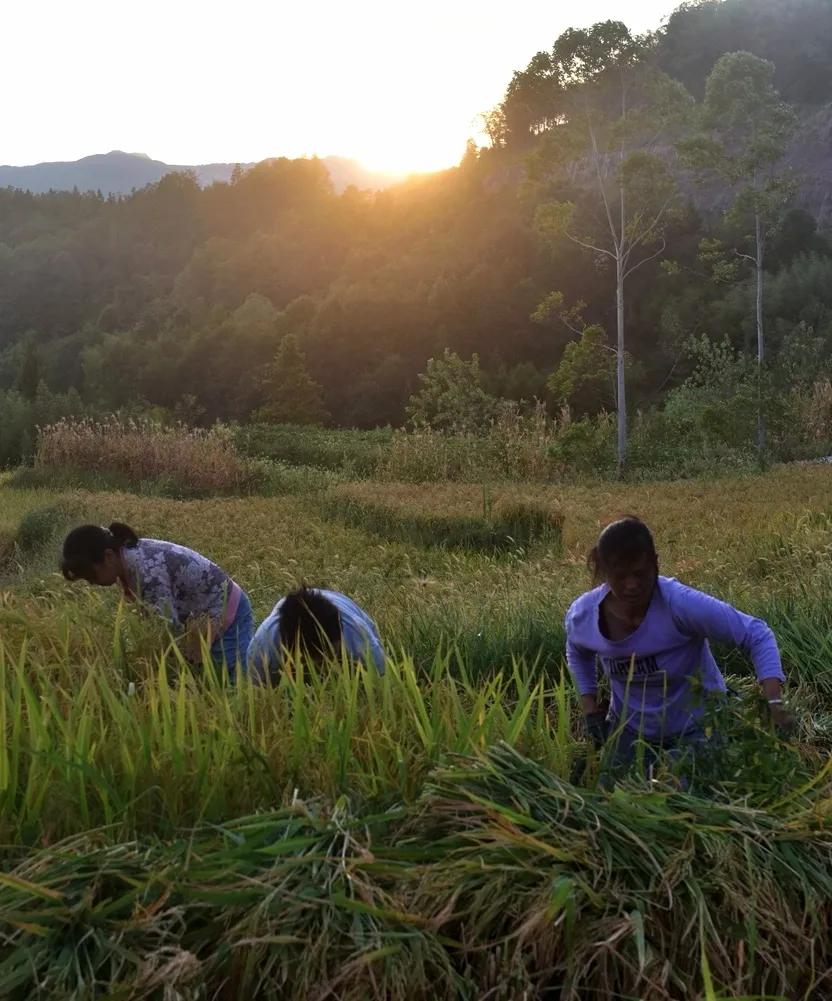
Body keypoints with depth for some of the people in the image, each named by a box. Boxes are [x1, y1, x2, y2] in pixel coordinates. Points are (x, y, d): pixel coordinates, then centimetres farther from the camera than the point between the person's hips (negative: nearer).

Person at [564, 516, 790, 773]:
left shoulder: (681, 604, -32)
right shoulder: (581, 615, -18)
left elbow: (758, 636, -25)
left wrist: (774, 703, -36)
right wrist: (590, 710, 0)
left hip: (695, 724, -3)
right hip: (631, 726, 4)